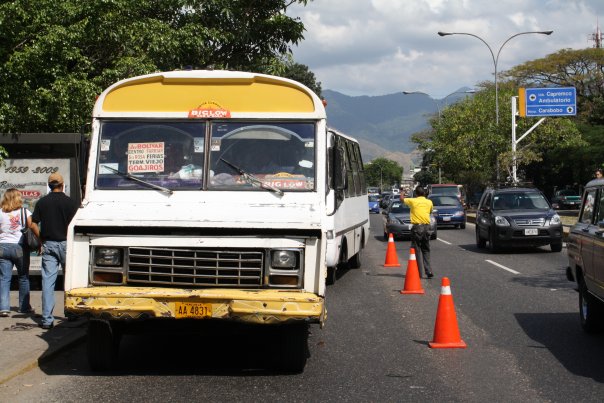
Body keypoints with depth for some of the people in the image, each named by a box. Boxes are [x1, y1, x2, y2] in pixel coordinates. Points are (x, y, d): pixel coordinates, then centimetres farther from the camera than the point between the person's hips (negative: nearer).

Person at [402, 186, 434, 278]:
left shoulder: (412, 201, -3)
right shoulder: (429, 202, 6)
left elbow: (402, 199, 15)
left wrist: (402, 193, 35)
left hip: (417, 227, -3)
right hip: (427, 227, 3)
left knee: (417, 250, 0)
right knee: (426, 250, 12)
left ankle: (419, 272, -3)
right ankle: (429, 271, 7)